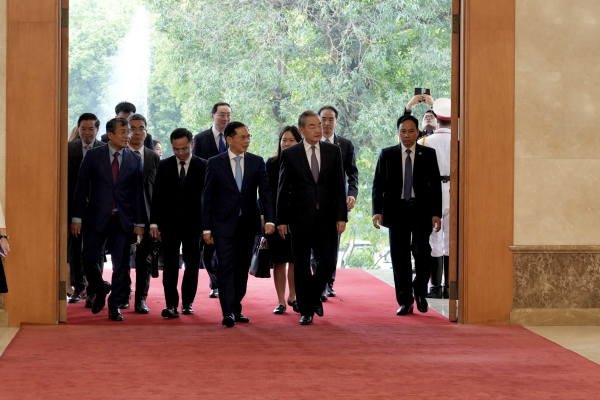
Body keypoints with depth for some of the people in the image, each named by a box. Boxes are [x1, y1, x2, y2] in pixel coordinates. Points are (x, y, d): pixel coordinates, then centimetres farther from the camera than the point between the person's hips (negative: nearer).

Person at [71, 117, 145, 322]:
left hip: (123, 220, 1)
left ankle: (114, 306, 12)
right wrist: (77, 218, -4)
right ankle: (100, 289, 27)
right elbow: (82, 188, 0)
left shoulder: (135, 160, 5)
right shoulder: (93, 156, 1)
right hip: (97, 218, -1)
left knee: (121, 266, 1)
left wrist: (139, 223, 1)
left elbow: (138, 193, 5)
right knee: (88, 260, -1)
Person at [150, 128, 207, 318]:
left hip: (193, 222, 0)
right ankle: (171, 305, -7)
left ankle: (187, 302, 18)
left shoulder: (203, 166, 0)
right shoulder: (164, 166, 5)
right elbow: (157, 196, 5)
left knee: (192, 264, 6)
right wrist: (154, 222, -1)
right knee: (170, 265, -5)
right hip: (169, 222, 1)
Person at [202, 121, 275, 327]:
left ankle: (236, 309, 18)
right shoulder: (215, 163, 1)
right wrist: (206, 227, -3)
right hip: (224, 224, -3)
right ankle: (228, 312, -15)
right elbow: (207, 197, 2)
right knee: (226, 266, -11)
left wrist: (269, 219, -13)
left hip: (248, 224, 3)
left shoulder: (257, 162, 6)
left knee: (242, 269, 7)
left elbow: (265, 192, 1)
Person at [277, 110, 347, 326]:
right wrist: (281, 220, -2)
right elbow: (283, 189, 2)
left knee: (328, 263, 0)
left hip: (327, 218, 2)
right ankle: (306, 310, 14)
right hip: (300, 218, -1)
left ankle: (314, 295, 28)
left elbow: (340, 186, 5)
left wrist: (342, 216, -2)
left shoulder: (333, 151, 5)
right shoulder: (290, 154, 0)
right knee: (302, 267, 4)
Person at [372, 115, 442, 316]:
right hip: (397, 210, 1)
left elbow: (435, 185, 5)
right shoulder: (387, 154, 7)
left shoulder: (428, 154, 5)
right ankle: (405, 301, 8)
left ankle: (420, 292, 19)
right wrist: (377, 211, -5)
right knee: (399, 256, 1)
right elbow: (378, 185, 6)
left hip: (421, 210, -1)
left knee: (423, 253, -6)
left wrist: (436, 213, -3)